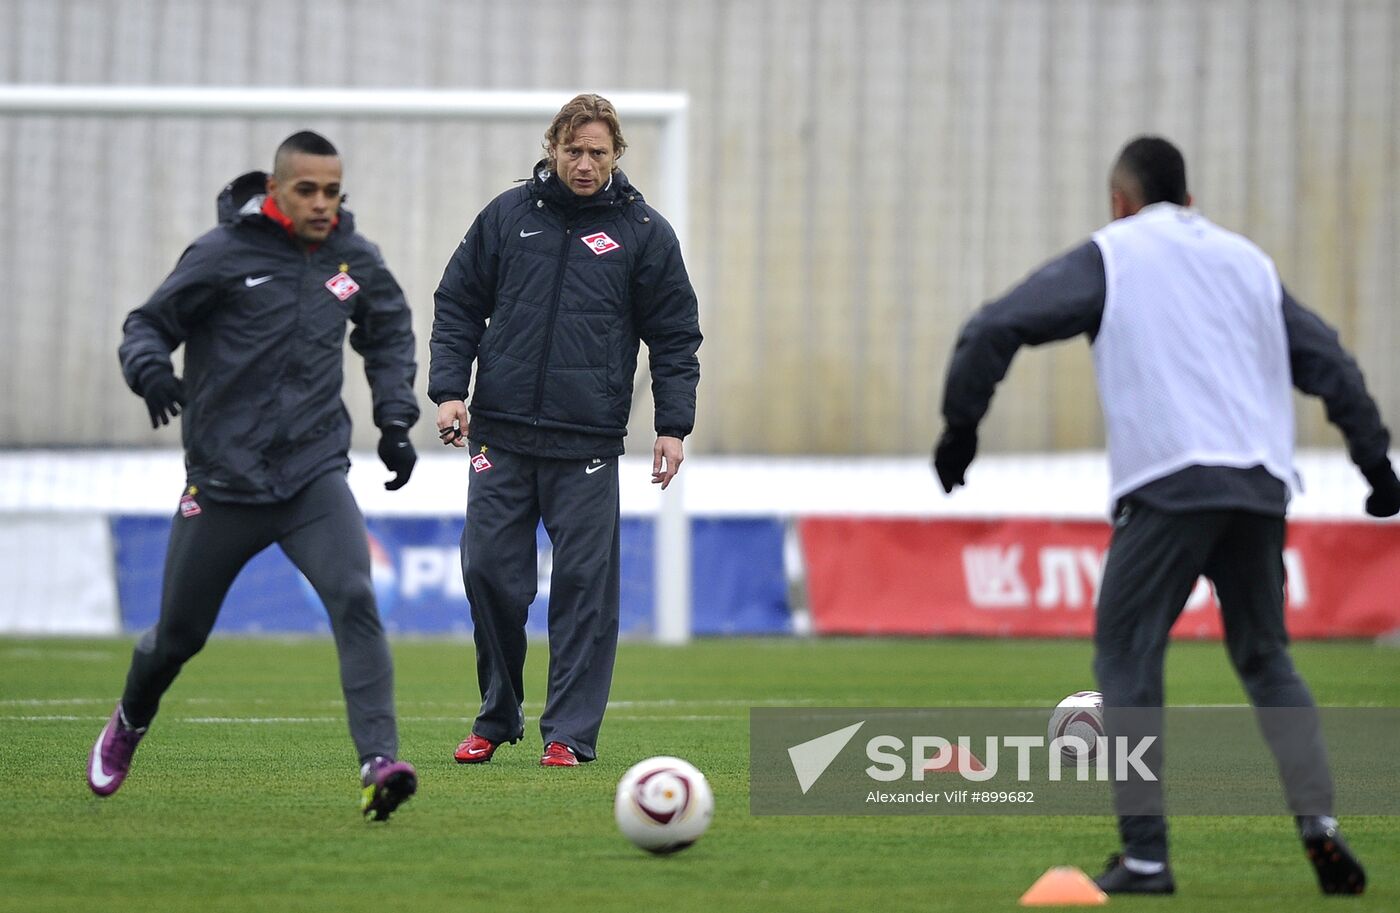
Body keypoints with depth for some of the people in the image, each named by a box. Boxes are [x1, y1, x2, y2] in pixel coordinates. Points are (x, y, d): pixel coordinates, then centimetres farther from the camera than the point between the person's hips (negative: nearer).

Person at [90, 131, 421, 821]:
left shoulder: (355, 259, 4)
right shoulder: (223, 254, -9)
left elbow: (390, 335, 22)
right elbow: (147, 325, -2)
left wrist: (394, 418, 11)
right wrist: (150, 370, -24)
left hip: (315, 475, 2)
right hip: (223, 483, -2)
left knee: (354, 601, -23)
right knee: (178, 634, 12)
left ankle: (379, 763, -30)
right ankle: (129, 723, 45)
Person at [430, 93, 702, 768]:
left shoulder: (644, 232, 4)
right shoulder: (507, 216, 8)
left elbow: (676, 336, 7)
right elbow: (457, 304, 12)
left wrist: (673, 425, 0)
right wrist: (449, 388, 1)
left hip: (587, 446, -2)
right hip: (500, 436, 2)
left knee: (585, 585, -4)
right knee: (490, 573, 1)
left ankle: (570, 732, 1)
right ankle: (497, 718, 17)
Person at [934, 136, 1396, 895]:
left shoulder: (1111, 256, 9)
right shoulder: (1247, 261, 22)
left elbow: (993, 330, 1)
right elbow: (1330, 364, 22)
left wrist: (961, 426, 10)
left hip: (1168, 486, -5)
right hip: (1261, 486, 5)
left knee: (1127, 661, 2)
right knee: (1266, 660, 16)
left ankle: (1145, 856, -7)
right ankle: (1318, 822, -3)